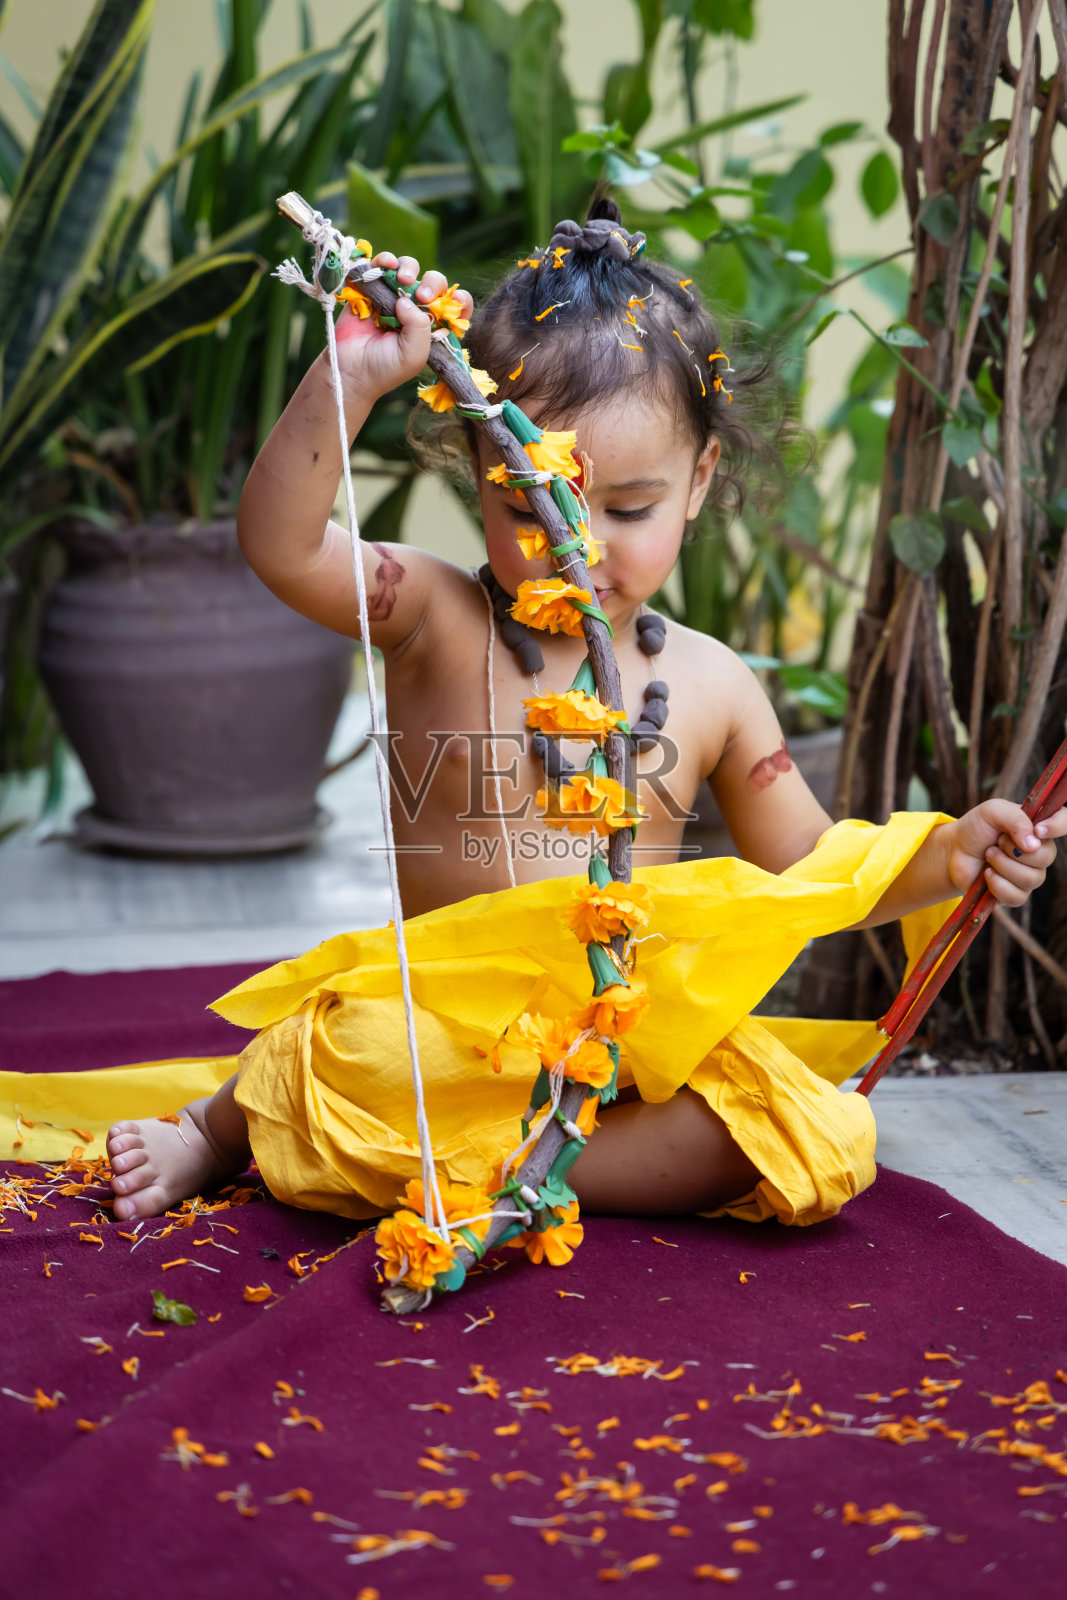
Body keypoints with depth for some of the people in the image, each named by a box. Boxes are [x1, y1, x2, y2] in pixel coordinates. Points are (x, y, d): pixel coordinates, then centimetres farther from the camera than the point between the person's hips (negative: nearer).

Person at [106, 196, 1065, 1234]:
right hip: (439, 1023, -3)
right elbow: (279, 545, -22)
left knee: (827, 1143, -21)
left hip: (642, 1036, 3)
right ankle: (220, 1126, 0)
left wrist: (947, 857, -5)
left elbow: (805, 874, 12)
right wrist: (350, 380, -34)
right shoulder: (433, 619, -3)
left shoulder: (711, 686, 4)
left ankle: (479, 1167, -18)